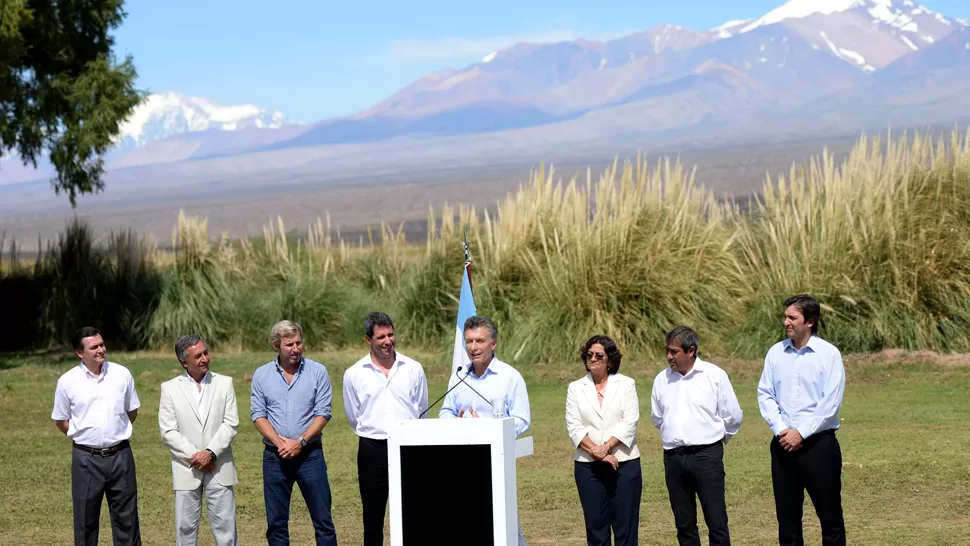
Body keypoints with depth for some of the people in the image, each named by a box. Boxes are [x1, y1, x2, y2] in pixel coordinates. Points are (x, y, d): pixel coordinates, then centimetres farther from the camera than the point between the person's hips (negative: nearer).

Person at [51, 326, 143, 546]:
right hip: (86, 459, -1)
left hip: (120, 455, 1)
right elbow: (61, 421, 6)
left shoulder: (121, 374, -1)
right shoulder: (67, 381, -5)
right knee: (86, 519, 7)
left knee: (126, 515, 7)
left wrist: (117, 433, 7)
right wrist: (85, 437, 3)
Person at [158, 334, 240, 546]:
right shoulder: (170, 388, 2)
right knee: (186, 528, 5)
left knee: (225, 527, 1)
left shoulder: (224, 383, 5)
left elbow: (231, 424, -2)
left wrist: (210, 452, -14)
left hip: (219, 468, 0)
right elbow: (168, 432, -3)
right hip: (187, 469, 0)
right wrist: (194, 456, -11)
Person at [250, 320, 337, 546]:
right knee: (276, 522, 7)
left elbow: (323, 413, -5)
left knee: (323, 519, -1)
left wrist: (300, 442, -15)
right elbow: (258, 415, 1)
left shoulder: (318, 371, -1)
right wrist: (279, 442, -13)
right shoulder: (262, 375, 4)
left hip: (310, 453, -2)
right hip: (274, 456, 2)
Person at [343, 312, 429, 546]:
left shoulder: (413, 369, 2)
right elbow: (354, 417, 12)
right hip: (372, 450, 0)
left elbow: (421, 411, 10)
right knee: (373, 515, 7)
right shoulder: (354, 375, 0)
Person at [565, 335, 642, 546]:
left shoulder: (626, 384, 5)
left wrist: (606, 447, -15)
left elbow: (630, 421, -4)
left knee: (625, 521, -1)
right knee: (595, 522, 3)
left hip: (624, 463, -1)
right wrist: (595, 452, -13)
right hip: (588, 465, 1)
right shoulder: (576, 388, 9)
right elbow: (573, 425, 0)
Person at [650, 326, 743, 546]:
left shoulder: (714, 375, -4)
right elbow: (657, 417, 20)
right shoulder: (662, 379, 6)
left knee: (716, 521, -5)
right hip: (673, 457, 4)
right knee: (684, 524, 9)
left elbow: (733, 416, 3)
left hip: (706, 455, -4)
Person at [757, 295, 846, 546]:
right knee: (786, 514, 10)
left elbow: (831, 402, -11)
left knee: (829, 513, 1)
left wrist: (801, 433, -13)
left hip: (819, 443, -4)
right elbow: (765, 394, 4)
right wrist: (781, 430, -8)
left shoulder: (829, 354, -7)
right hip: (783, 444, 4)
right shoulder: (775, 352, 5)